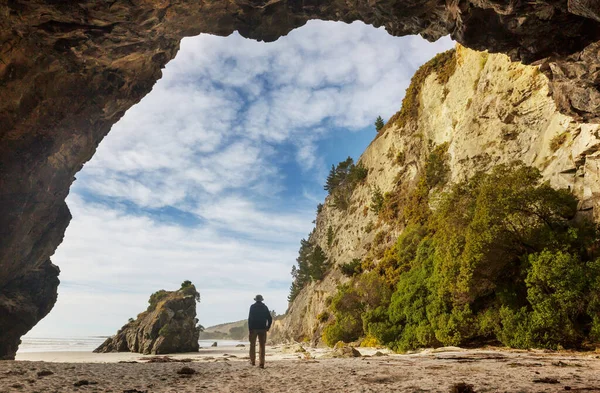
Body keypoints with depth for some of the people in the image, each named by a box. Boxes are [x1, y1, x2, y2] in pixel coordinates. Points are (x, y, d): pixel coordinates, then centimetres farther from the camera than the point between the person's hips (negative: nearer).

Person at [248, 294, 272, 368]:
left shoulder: (252, 307, -3)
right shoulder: (265, 307, 6)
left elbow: (250, 318, -11)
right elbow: (270, 319, 2)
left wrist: (249, 329, -7)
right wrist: (267, 327, 11)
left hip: (254, 328, -2)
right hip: (262, 329, 2)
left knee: (252, 345, 13)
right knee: (262, 346, 4)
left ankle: (252, 361, 16)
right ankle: (261, 363, 0)